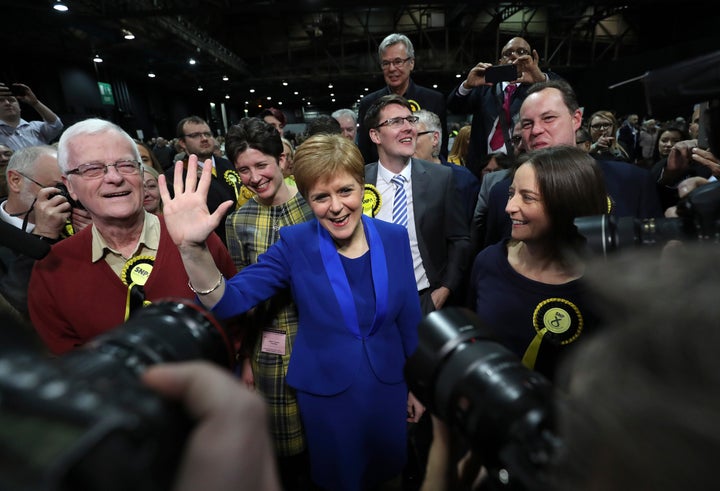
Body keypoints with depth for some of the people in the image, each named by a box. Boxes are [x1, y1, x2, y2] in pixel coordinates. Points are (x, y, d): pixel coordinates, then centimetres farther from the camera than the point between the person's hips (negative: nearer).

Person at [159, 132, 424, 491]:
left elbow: (409, 318, -1)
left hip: (389, 386, 2)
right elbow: (229, 302, -22)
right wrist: (192, 248, -39)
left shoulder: (394, 238, -10)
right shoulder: (296, 245, -16)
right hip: (325, 391, -1)